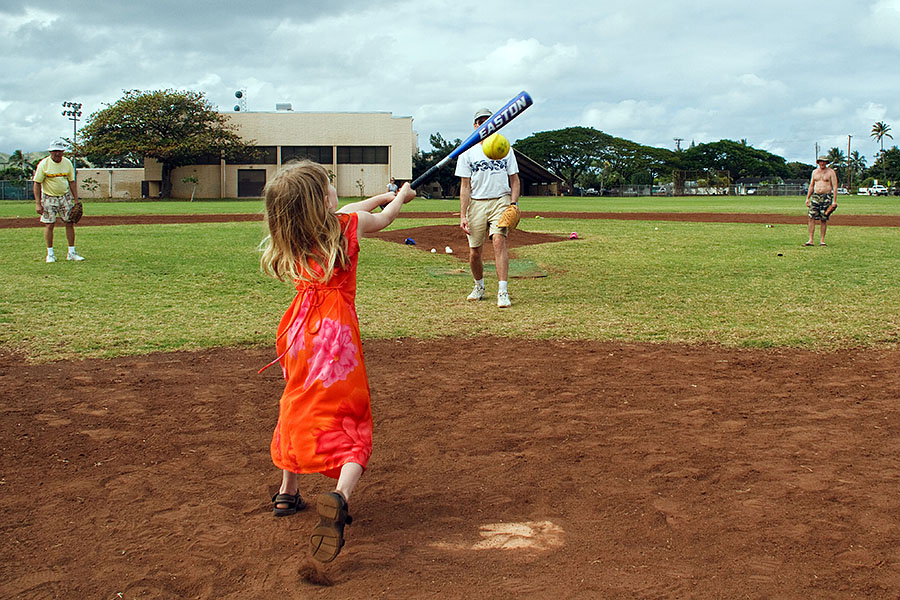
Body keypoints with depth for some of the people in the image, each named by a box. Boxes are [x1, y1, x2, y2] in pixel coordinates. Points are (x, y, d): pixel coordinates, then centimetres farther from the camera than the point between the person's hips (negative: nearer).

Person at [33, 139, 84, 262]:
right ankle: (50, 254, 8)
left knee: (70, 223, 1)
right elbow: (37, 184, -9)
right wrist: (37, 203, -14)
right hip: (49, 198, -3)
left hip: (65, 196, 3)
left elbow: (72, 182, 9)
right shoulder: (44, 164, -11)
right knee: (49, 225, -3)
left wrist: (76, 200, 4)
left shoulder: (67, 163, 1)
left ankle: (71, 253, 9)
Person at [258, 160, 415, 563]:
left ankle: (288, 493, 36)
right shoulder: (349, 225, -6)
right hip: (337, 333, -5)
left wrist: (380, 196, 44)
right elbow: (383, 219, 19)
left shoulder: (291, 240, 7)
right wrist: (400, 197, 42)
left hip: (301, 331, 5)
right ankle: (339, 495, -31)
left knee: (299, 408, 25)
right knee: (349, 422, -4)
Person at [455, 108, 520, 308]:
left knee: (499, 241, -21)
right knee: (474, 252, 1)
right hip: (476, 203, 1)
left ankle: (503, 291, -23)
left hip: (500, 201, -1)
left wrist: (513, 204, -5)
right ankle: (479, 287, 26)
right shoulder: (468, 153, 7)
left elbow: (514, 180, 12)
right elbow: (465, 186, 3)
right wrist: (463, 215, -6)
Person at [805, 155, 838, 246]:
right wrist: (807, 198, 11)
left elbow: (835, 186, -5)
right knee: (811, 217, -6)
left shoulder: (831, 172, -1)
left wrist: (834, 201, -13)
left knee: (823, 220, -2)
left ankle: (822, 241, 4)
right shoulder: (815, 172, 13)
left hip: (826, 197, -4)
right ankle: (810, 240, -6)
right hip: (815, 196, 4)